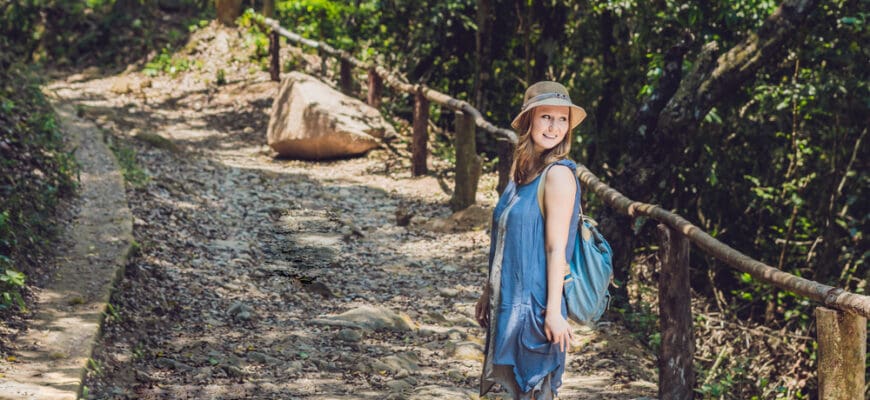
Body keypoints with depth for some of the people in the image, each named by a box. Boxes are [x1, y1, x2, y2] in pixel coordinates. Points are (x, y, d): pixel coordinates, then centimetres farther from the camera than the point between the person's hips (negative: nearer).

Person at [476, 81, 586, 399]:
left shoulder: (558, 174, -14)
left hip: (536, 302, -8)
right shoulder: (523, 171, 9)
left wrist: (554, 311, -19)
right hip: (511, 300, 8)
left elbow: (556, 248, -18)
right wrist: (488, 292, 18)